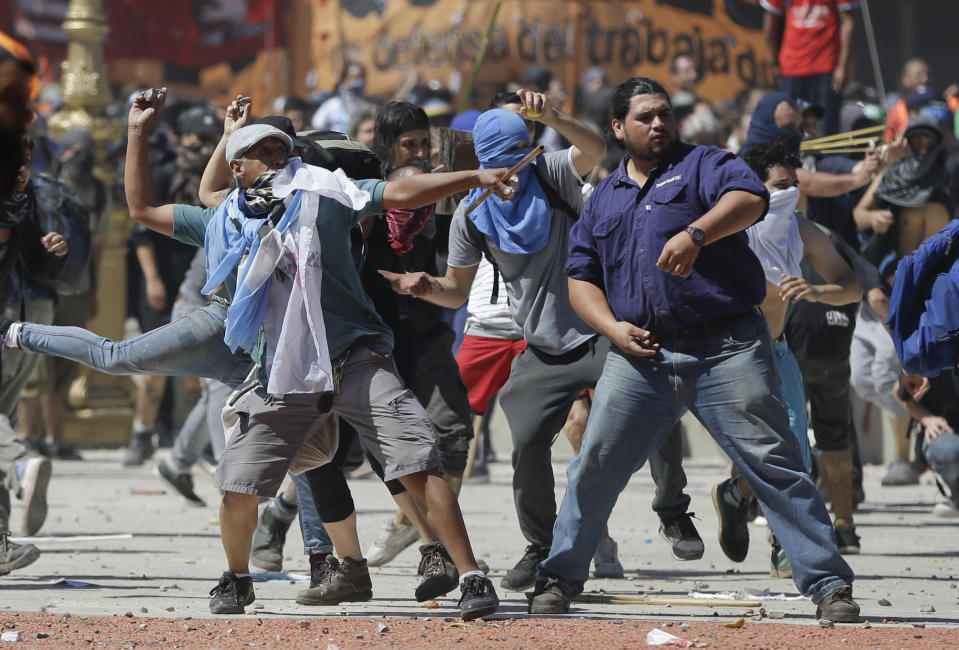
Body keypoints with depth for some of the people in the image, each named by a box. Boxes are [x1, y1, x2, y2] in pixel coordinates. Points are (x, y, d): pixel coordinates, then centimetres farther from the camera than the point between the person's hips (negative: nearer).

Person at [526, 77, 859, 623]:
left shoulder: (704, 164, 6)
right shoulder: (604, 200, 21)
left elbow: (750, 198, -16)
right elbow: (581, 276, 21)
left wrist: (695, 234, -33)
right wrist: (612, 326, 1)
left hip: (727, 349, -4)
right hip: (641, 354, 4)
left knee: (775, 464, -9)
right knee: (594, 469, 2)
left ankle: (829, 584, -8)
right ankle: (559, 579, 16)